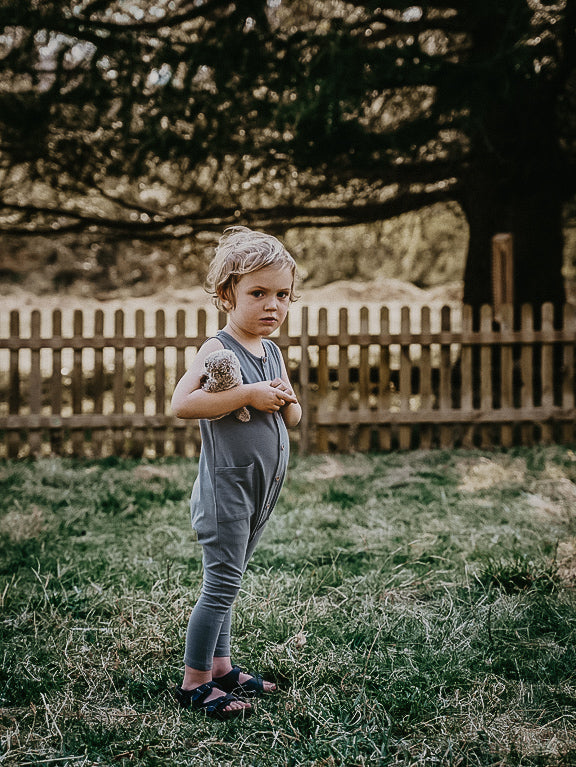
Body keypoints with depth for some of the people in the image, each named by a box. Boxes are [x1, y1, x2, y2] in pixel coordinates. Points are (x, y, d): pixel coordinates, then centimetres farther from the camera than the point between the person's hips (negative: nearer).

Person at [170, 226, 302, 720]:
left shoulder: (273, 353, 11)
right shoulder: (218, 349, -13)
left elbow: (293, 418, 20)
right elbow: (182, 403, -27)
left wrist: (284, 400, -4)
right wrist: (248, 394, -25)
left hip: (261, 493, 8)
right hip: (226, 488, -7)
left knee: (227, 581, 16)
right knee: (222, 583, -5)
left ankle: (220, 665, 26)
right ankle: (194, 683, 5)